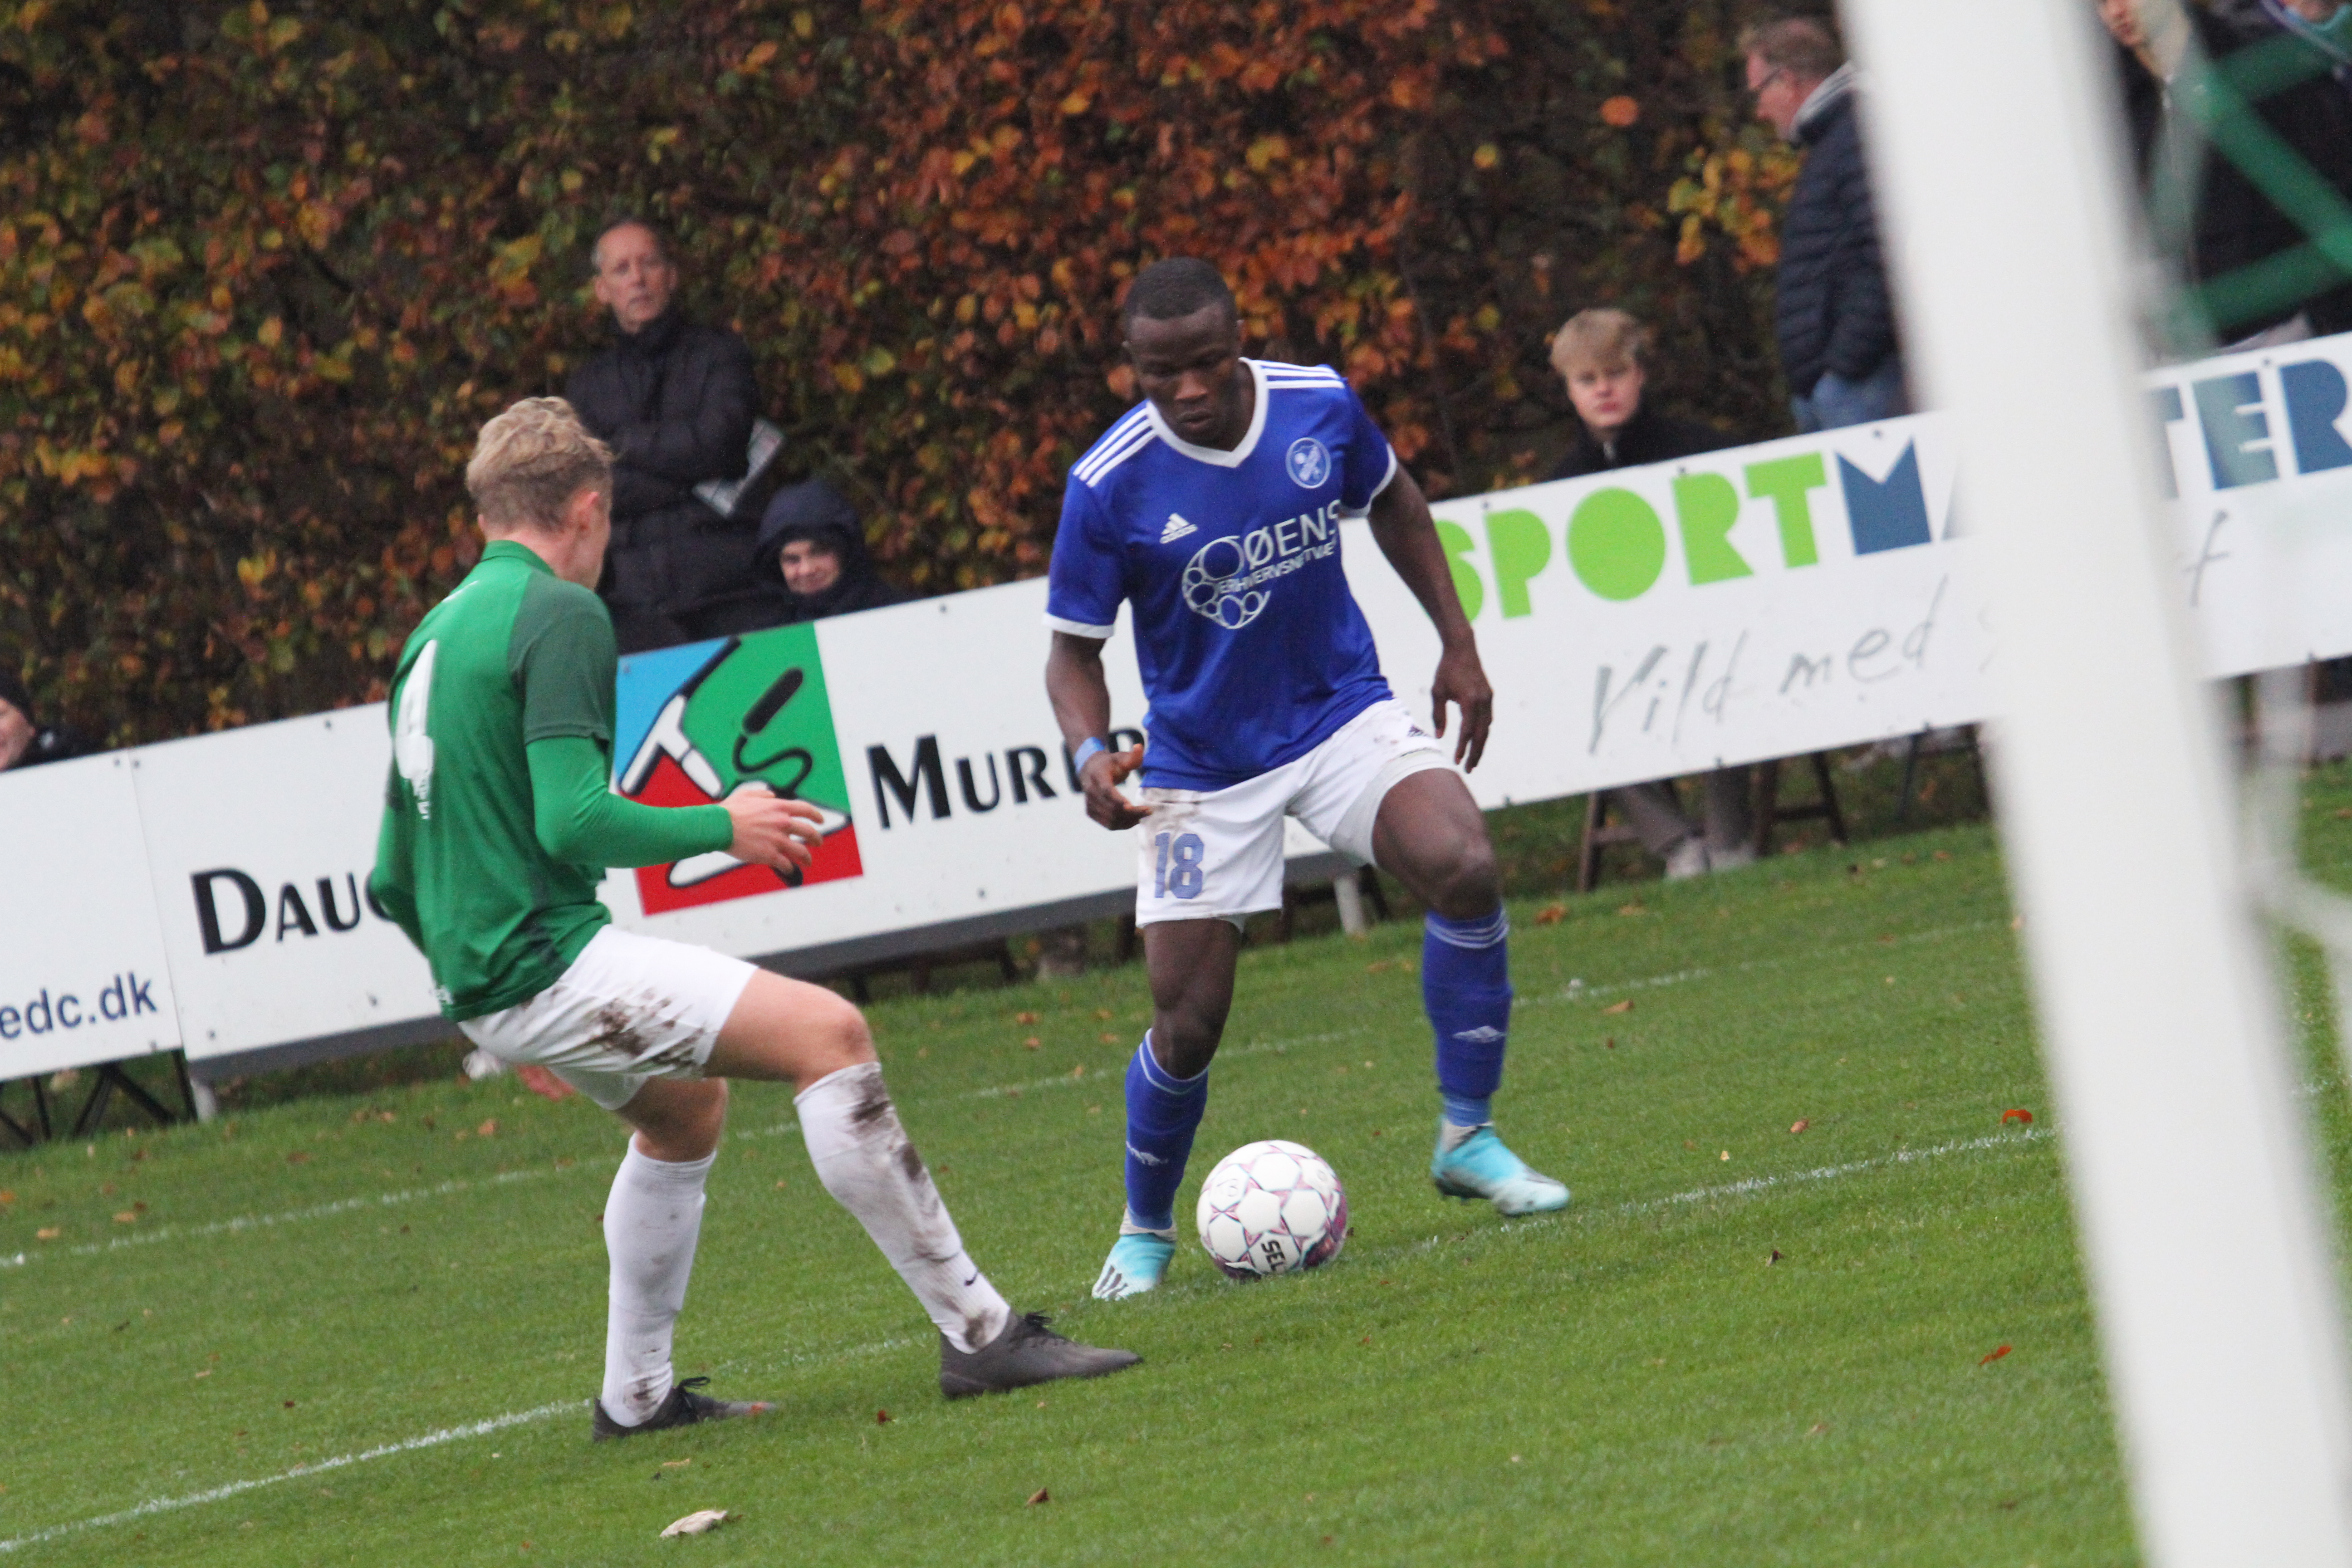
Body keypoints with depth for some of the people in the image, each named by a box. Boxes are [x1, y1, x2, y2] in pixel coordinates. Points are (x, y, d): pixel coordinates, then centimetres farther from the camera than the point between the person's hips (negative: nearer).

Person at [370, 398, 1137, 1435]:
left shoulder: (430, 636, 17)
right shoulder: (559, 614, -9)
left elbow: (393, 882, 20)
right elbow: (573, 820, -21)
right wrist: (723, 827, -5)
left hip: (477, 980, 10)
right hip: (550, 966, -10)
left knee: (684, 1107, 31)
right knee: (827, 1033, -15)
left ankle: (635, 1395, 34)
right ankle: (974, 1331, -18)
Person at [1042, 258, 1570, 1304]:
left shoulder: (1320, 406, -9)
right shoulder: (1109, 487, -18)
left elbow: (1392, 502, 12)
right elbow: (1074, 648, -7)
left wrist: (1458, 643, 10)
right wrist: (1092, 756, -26)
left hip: (1341, 716, 2)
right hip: (1200, 769, -2)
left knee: (1463, 867, -26)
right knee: (1187, 1024, -4)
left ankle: (1467, 1138, -10)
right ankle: (1145, 1234, 24)